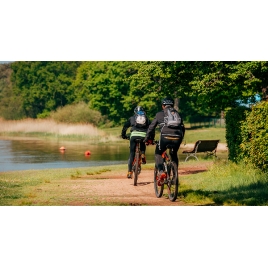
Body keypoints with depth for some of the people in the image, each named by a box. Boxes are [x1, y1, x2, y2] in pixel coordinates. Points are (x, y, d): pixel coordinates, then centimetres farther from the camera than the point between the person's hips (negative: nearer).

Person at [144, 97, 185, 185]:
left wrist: (146, 139, 27)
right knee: (174, 155, 27)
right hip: (177, 138, 3)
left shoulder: (159, 114, 16)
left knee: (158, 153, 16)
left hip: (165, 137, -3)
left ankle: (161, 171, -9)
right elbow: (183, 128, 28)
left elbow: (151, 127, 17)